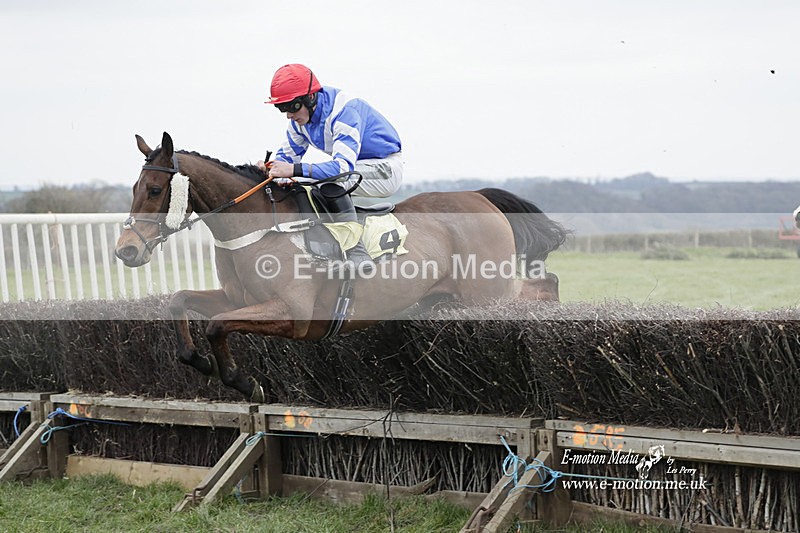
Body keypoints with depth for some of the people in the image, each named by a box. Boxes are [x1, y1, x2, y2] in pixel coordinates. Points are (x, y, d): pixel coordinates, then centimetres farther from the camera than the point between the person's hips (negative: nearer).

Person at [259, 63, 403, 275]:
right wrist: (270, 168, -19)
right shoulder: (301, 117, -3)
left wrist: (295, 170, -47)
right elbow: (288, 154, 5)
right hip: (357, 167, 9)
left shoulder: (344, 112, -30)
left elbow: (344, 167, -39)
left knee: (331, 181, -34)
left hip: (385, 170, -9)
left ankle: (357, 255, -35)